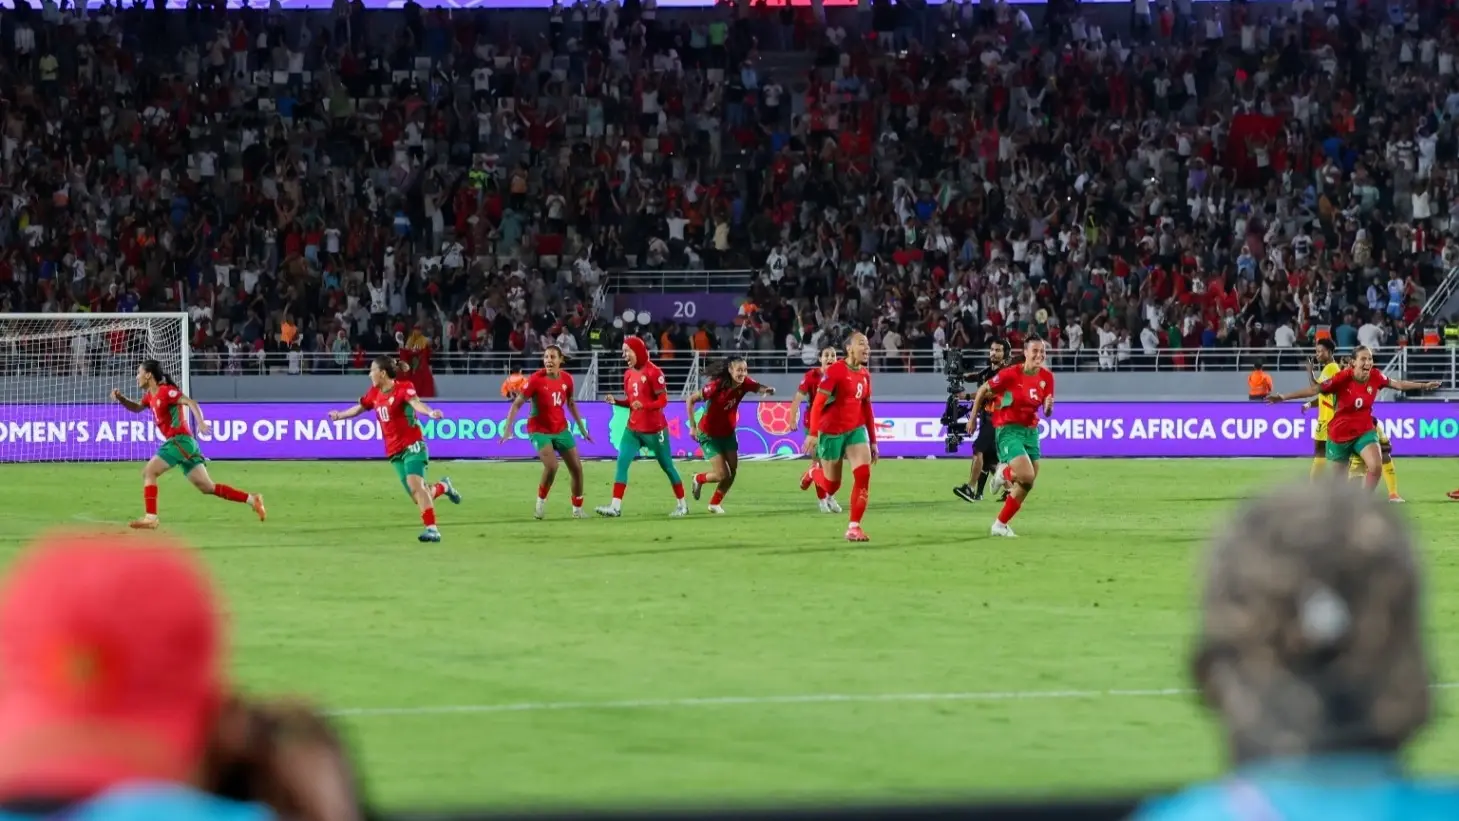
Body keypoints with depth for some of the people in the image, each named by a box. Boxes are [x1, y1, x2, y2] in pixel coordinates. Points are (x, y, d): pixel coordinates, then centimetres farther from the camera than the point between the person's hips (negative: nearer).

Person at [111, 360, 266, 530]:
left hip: (181, 441, -9)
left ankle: (150, 517, -14)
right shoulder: (151, 395, 17)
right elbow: (137, 408, 33)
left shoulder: (165, 391, -9)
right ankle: (253, 500, 8)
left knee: (149, 471, -10)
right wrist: (121, 399, 14)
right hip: (183, 444, 9)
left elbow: (191, 402, -20)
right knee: (208, 488, 8)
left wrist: (201, 422, -36)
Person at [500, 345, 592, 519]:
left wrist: (582, 428, 19)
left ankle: (577, 509, 19)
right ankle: (541, 503, -2)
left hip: (561, 429, 6)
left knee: (577, 468, 3)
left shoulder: (566, 379, -2)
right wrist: (507, 428, -25)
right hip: (540, 430, -5)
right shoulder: (536, 380, -17)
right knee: (551, 466, -25)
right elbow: (517, 404, -17)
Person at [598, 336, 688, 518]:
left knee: (666, 466, 7)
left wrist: (644, 405, -32)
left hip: (654, 429, -6)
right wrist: (615, 401, -2)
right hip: (633, 429, 6)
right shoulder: (628, 374, 8)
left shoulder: (653, 372, -15)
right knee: (621, 462, -9)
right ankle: (615, 506, -14)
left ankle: (681, 505, 22)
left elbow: (663, 400, -17)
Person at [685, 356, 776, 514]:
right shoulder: (716, 386, -28)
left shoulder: (744, 384, -14)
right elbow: (690, 400, -21)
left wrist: (768, 390, -42)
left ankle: (714, 504, 27)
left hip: (728, 433, 6)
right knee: (722, 475, -9)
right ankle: (698, 479, 24)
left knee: (732, 472, 4)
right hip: (709, 435, -6)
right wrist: (693, 426, -22)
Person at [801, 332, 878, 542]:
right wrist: (813, 433, -25)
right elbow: (818, 403, -18)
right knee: (831, 486, 7)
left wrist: (873, 440, 14)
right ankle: (814, 472, 44)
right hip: (832, 431, -5)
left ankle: (854, 527, -8)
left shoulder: (865, 374, 6)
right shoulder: (835, 371, -16)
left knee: (863, 474, -14)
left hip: (856, 429, 5)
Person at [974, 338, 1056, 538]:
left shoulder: (1047, 377, 0)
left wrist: (1049, 407, -18)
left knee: (1026, 486, 7)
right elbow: (983, 390, -4)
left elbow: (1047, 413, 7)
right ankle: (1004, 474, 12)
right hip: (1009, 430, -6)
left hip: (1031, 430, 6)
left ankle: (1000, 524, 26)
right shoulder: (1010, 374, -17)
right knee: (1027, 476, -22)